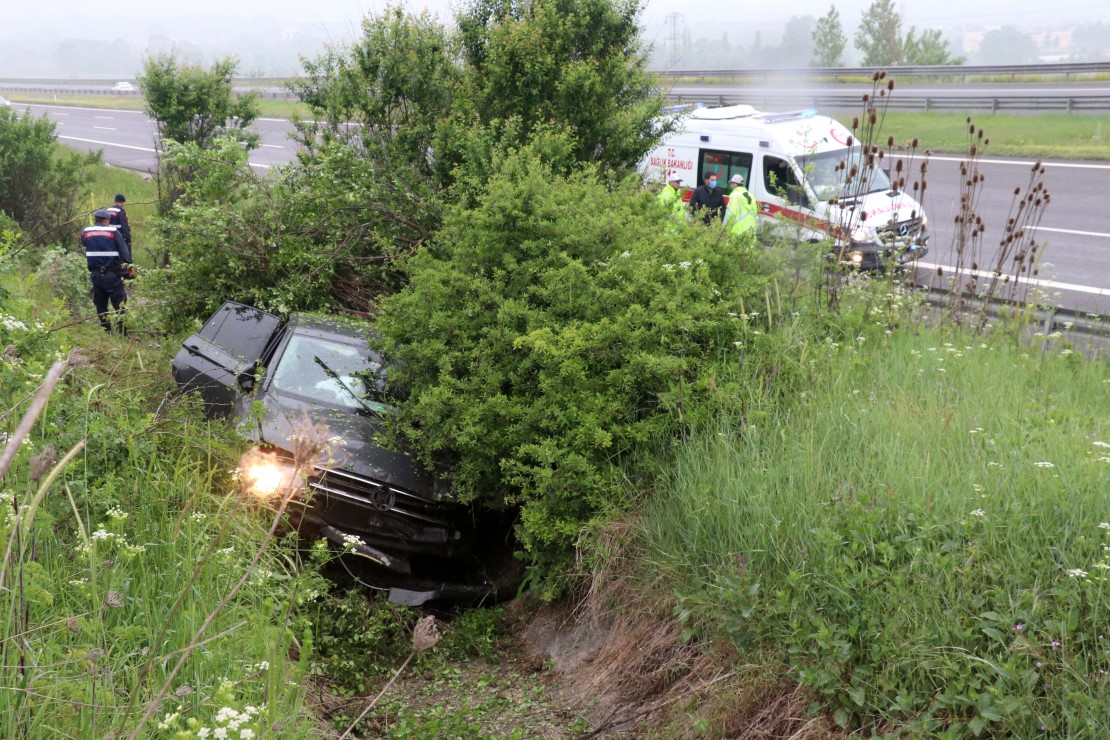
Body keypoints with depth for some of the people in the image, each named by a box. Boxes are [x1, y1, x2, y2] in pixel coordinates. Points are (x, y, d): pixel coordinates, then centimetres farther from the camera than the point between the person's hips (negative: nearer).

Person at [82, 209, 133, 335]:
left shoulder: (85, 231, 6)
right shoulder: (113, 231, -5)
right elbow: (123, 249, -9)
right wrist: (129, 265, -7)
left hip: (95, 275, 4)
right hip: (112, 274, -4)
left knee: (100, 305, 11)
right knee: (119, 303, 0)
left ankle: (106, 332, 14)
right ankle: (123, 332, -5)